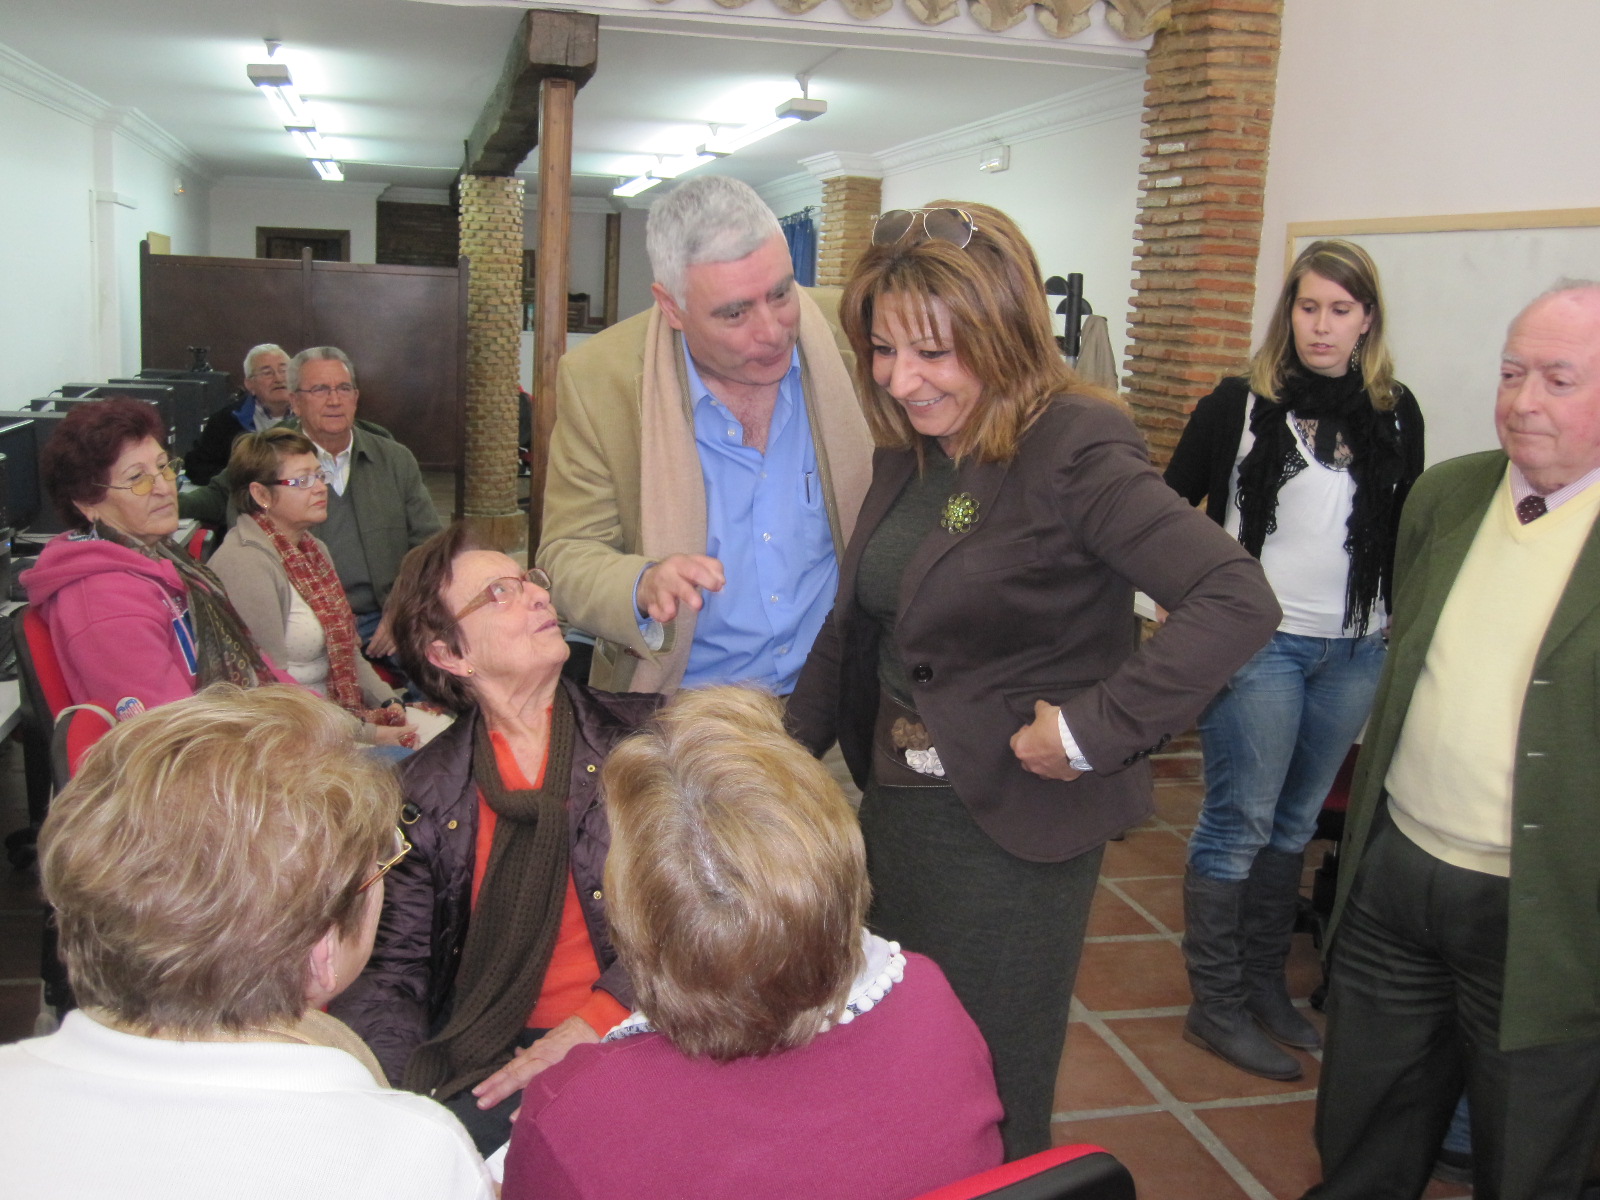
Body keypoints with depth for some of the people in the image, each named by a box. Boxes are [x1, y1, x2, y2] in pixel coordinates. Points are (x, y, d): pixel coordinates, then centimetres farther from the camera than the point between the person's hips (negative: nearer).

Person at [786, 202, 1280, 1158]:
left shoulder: (1074, 449, -19)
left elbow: (1238, 601, -28)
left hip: (1013, 831, -7)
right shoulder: (910, 449, 5)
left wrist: (1092, 730, -26)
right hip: (897, 805, 7)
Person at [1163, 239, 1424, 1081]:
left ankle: (1264, 982, 29)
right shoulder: (1241, 404, -4)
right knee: (1239, 821, 0)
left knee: (1297, 822, 15)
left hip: (1357, 651, 4)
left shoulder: (1396, 414, 7)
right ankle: (1216, 1004, 12)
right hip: (1258, 639, -4)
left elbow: (1406, 532, 13)